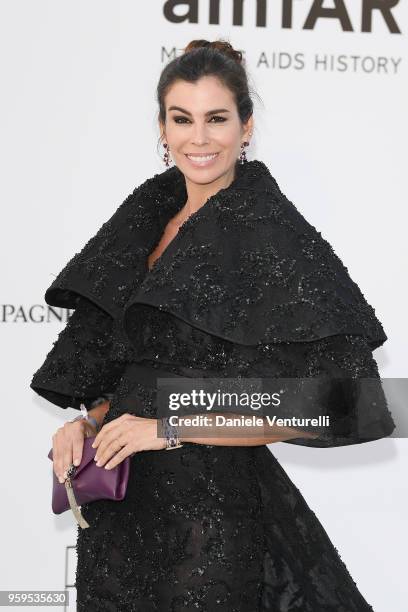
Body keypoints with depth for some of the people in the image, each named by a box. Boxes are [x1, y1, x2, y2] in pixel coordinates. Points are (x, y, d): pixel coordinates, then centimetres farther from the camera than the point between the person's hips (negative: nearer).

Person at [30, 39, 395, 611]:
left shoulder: (273, 233, -13)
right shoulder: (147, 223, 7)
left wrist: (172, 429, -17)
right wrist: (88, 422, -5)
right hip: (122, 506, 6)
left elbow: (326, 404, -18)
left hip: (212, 505, -6)